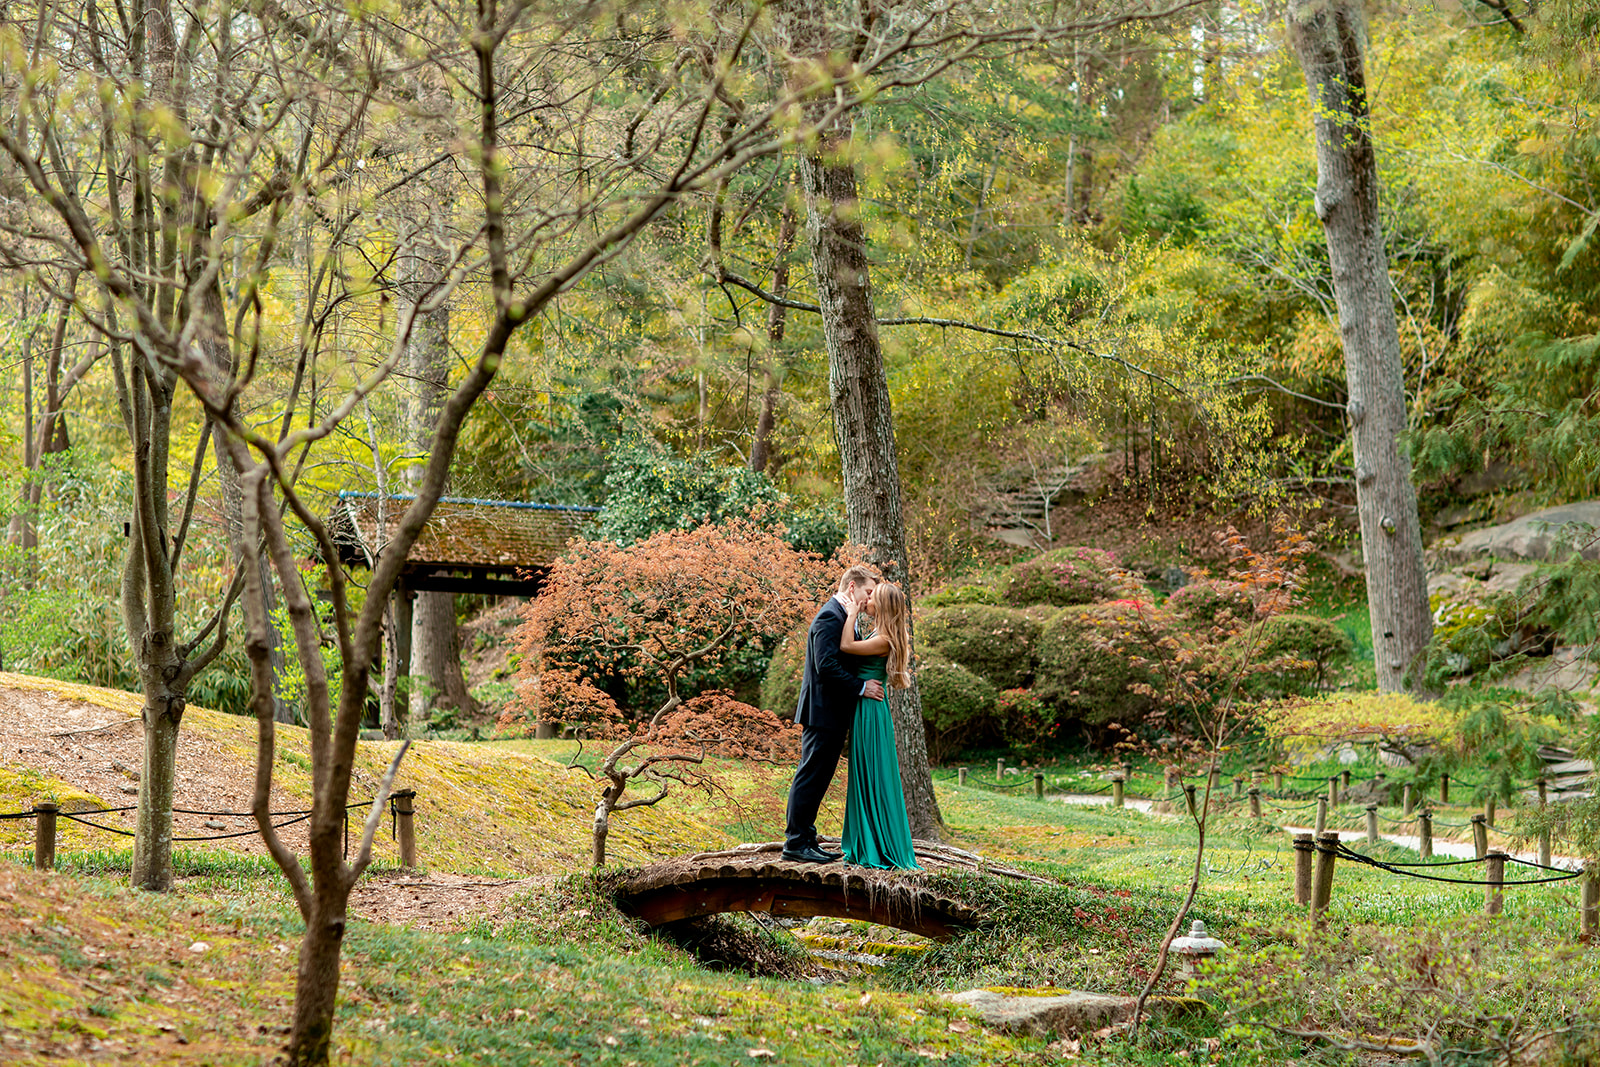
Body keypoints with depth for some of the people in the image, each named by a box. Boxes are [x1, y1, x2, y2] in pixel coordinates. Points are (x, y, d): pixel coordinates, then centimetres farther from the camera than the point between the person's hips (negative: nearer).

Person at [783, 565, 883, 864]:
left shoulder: (841, 616, 18)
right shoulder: (830, 617, -15)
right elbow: (826, 666, -23)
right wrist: (861, 687, -18)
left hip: (833, 714, 10)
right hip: (823, 713, -10)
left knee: (818, 778, 13)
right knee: (810, 777, -7)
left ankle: (805, 839, 18)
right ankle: (796, 842, -4)